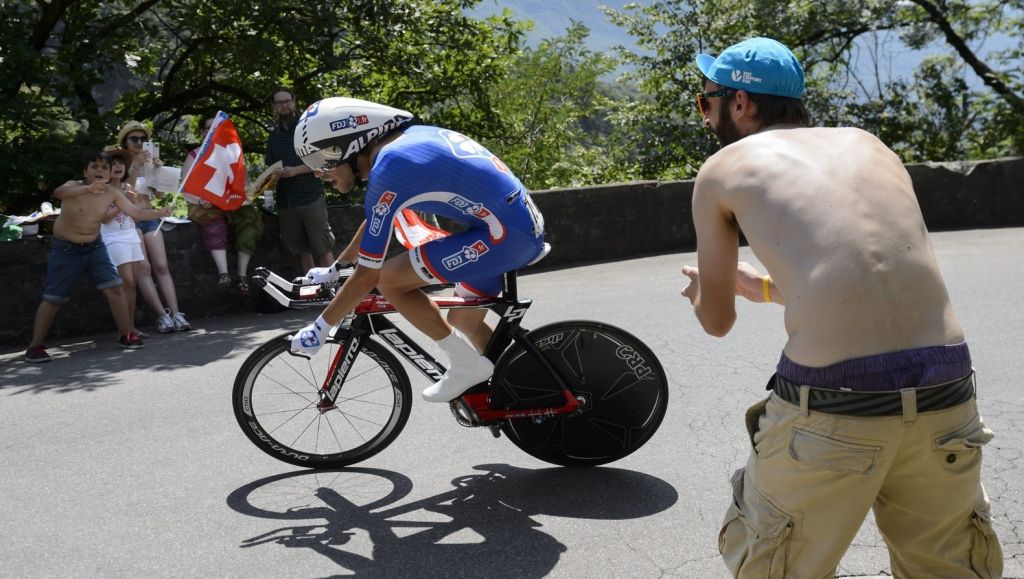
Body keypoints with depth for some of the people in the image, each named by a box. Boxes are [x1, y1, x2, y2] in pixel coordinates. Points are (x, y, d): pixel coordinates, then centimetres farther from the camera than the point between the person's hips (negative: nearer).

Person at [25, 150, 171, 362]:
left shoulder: (112, 193, -8)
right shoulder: (74, 186, -19)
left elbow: (136, 212, -10)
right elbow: (59, 192, -42)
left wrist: (160, 213, -30)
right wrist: (88, 189, -62)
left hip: (94, 246, 4)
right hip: (65, 249, -4)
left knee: (114, 287, -4)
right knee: (53, 299, -2)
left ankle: (126, 335, 8)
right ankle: (34, 347, 8)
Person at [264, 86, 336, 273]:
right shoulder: (273, 135, 16)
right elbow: (270, 167, 19)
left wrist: (296, 170, -16)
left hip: (311, 196, -4)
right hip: (285, 200, 5)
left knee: (323, 248, -7)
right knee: (301, 249, 6)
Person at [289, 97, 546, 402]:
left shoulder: (388, 169, -17)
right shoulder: (406, 138, 10)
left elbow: (368, 274, -12)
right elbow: (374, 218, 27)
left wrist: (321, 326, -1)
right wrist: (334, 268, 34)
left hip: (506, 232, -10)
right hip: (526, 225, 10)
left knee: (390, 279, -9)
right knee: (463, 321, 22)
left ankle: (468, 363, 2)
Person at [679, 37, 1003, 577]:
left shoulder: (723, 168, 9)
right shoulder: (867, 144, 20)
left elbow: (717, 321, 16)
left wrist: (701, 288, 39)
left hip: (833, 402, -4)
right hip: (945, 390, 5)